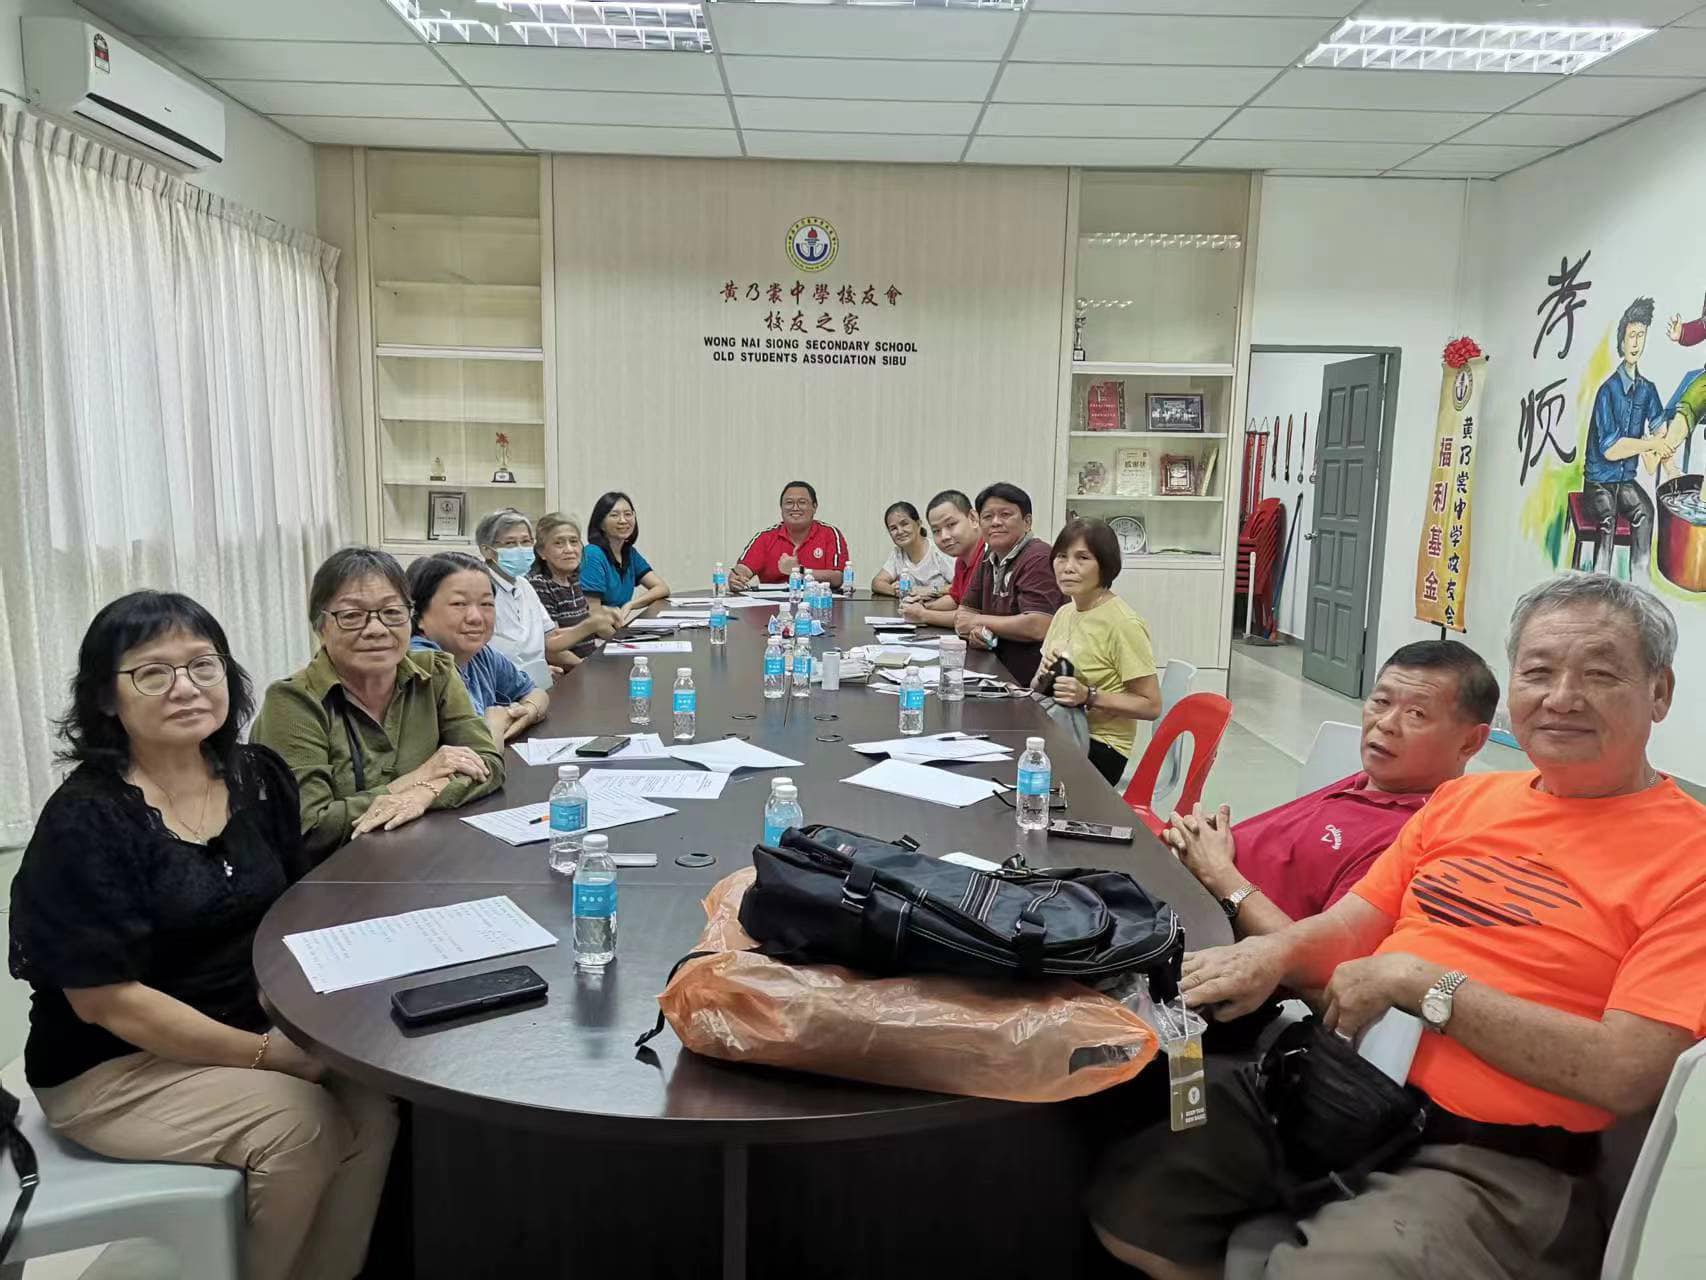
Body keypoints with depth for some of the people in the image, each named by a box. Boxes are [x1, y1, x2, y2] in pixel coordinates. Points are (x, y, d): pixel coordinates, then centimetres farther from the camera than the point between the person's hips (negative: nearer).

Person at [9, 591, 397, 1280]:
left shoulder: (257, 777, -1)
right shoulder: (84, 822, -18)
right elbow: (108, 1000, -19)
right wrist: (268, 1055, -19)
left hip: (253, 1026, 5)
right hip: (112, 1065, -5)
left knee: (372, 1100, -16)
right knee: (299, 1124, -22)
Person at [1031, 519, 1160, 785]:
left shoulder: (1123, 624, -14)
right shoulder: (1064, 613, 9)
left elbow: (1151, 706, -14)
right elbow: (1036, 687, 16)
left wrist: (1089, 696, -24)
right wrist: (1044, 676, -7)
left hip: (1099, 745, -7)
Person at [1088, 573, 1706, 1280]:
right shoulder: (1465, 799, 13)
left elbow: (1627, 1073, -16)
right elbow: (1350, 927, 14)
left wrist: (1416, 980, -15)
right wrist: (1272, 952, -8)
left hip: (1485, 1162, -5)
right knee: (1121, 1193, -5)